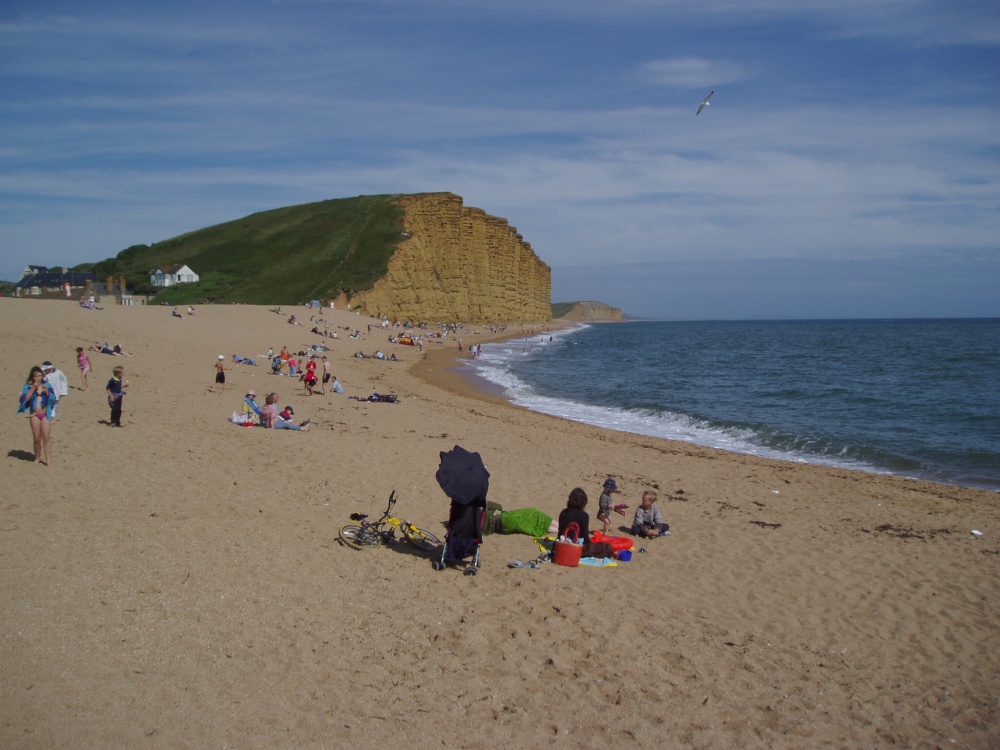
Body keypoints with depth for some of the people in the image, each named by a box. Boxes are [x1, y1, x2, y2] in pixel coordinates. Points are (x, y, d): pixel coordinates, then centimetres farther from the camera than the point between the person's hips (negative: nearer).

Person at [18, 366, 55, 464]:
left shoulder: (46, 385, 1)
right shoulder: (28, 386, 0)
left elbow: (53, 399, -2)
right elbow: (25, 399, -13)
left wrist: (47, 392, -19)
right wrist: (33, 388, -19)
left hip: (45, 414, -1)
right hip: (34, 415, 1)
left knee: (46, 437, -5)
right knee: (37, 438, 9)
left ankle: (48, 460, -4)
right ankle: (37, 457, 25)